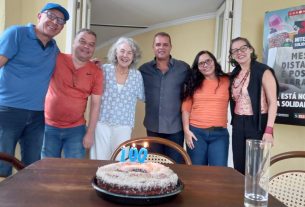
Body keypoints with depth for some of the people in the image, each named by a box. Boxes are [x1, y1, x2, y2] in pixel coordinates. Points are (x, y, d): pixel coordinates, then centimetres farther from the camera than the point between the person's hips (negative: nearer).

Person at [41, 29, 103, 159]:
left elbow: (95, 105, -2)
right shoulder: (56, 59, -4)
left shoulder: (96, 73, -2)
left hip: (76, 129, 1)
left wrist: (90, 133, -4)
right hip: (49, 126, 0)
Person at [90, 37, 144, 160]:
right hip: (102, 122, -1)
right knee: (99, 159, 6)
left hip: (124, 125, 1)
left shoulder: (137, 75, 1)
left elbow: (142, 97, 12)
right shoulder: (105, 69, -3)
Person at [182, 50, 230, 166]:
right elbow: (186, 108, 4)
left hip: (219, 133, -1)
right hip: (196, 132, 1)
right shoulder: (194, 83, 7)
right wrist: (186, 130, -3)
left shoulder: (227, 81, 5)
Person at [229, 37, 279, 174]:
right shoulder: (234, 74, 10)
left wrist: (269, 130, -19)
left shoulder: (263, 71, -8)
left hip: (257, 123, -5)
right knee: (239, 167, 12)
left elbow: (273, 102, -12)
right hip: (238, 124, 6)